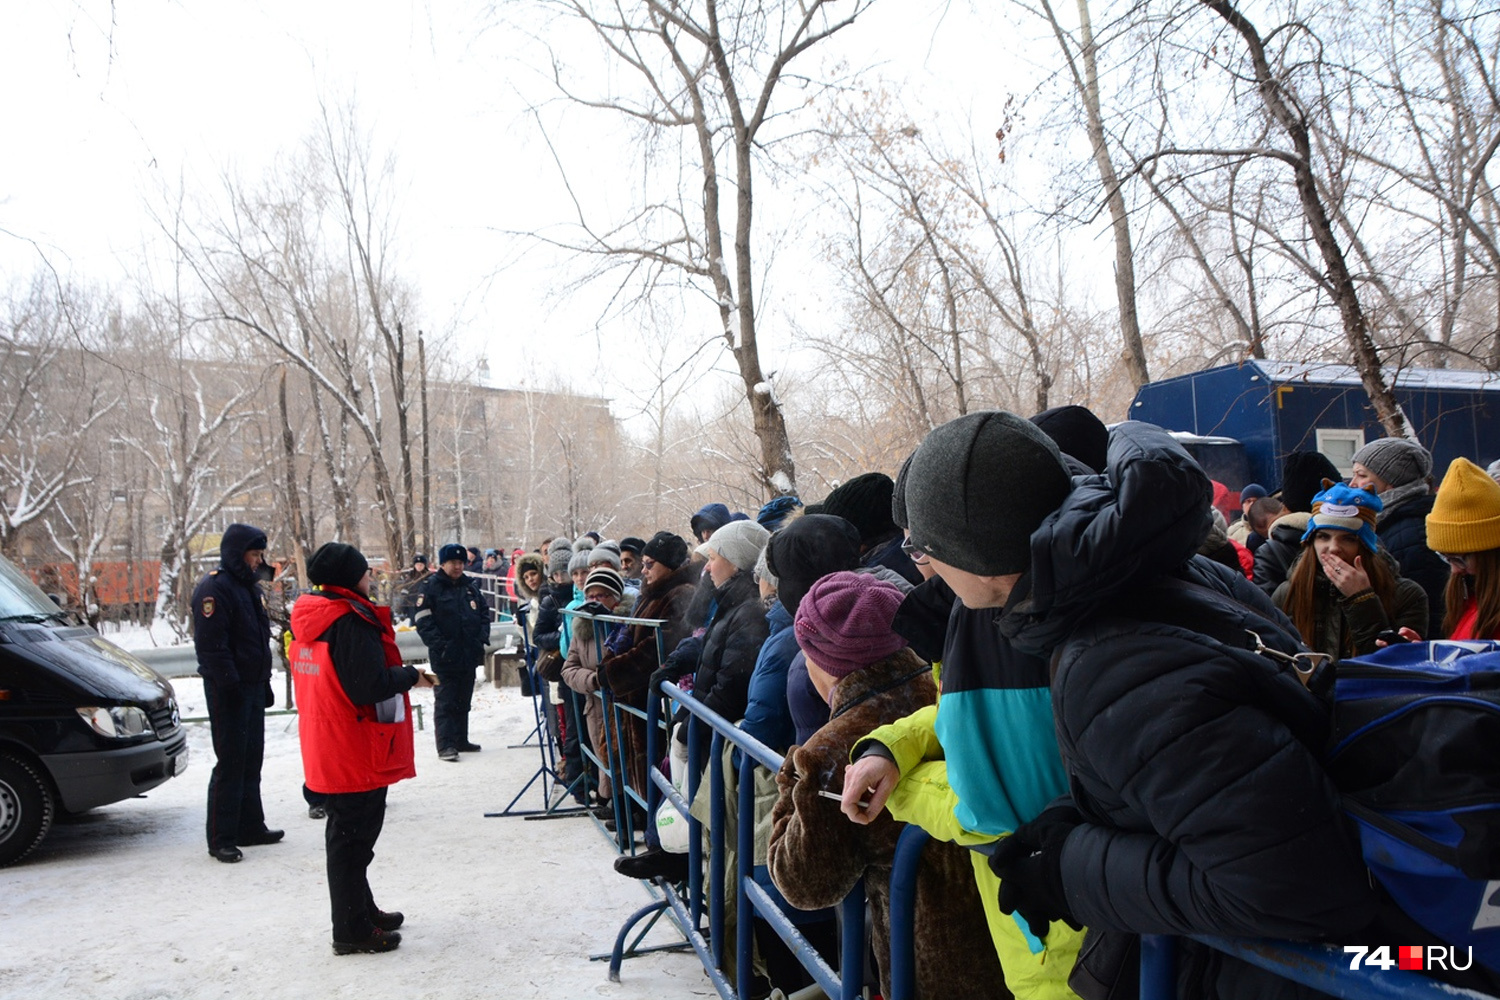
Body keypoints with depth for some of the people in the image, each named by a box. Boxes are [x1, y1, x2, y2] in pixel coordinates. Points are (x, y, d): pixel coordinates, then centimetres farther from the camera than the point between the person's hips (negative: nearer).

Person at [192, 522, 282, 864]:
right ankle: (221, 839, 3)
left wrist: (264, 683, 19)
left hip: (253, 687, 9)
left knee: (251, 760, 14)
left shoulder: (249, 587, 16)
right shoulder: (214, 588, -14)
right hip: (229, 690, -9)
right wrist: (230, 686, -21)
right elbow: (212, 645, -20)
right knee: (230, 764, -5)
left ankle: (250, 828, 23)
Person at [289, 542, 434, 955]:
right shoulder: (352, 619, -20)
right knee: (354, 838, 1)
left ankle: (362, 910, 34)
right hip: (357, 751, -9)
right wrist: (411, 676, -10)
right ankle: (352, 930, 11)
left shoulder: (307, 620, 8)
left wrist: (399, 675, 13)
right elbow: (370, 686, -26)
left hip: (325, 748, 9)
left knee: (347, 834, 20)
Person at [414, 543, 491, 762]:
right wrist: (439, 645, -18)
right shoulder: (431, 587, -6)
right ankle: (445, 745, -6)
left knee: (463, 700, 14)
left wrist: (482, 637, 4)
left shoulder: (471, 585, 11)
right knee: (445, 702, -6)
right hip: (445, 656, -6)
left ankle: (461, 740, 23)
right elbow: (423, 621, -11)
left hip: (469, 654, 6)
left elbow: (484, 611, 18)